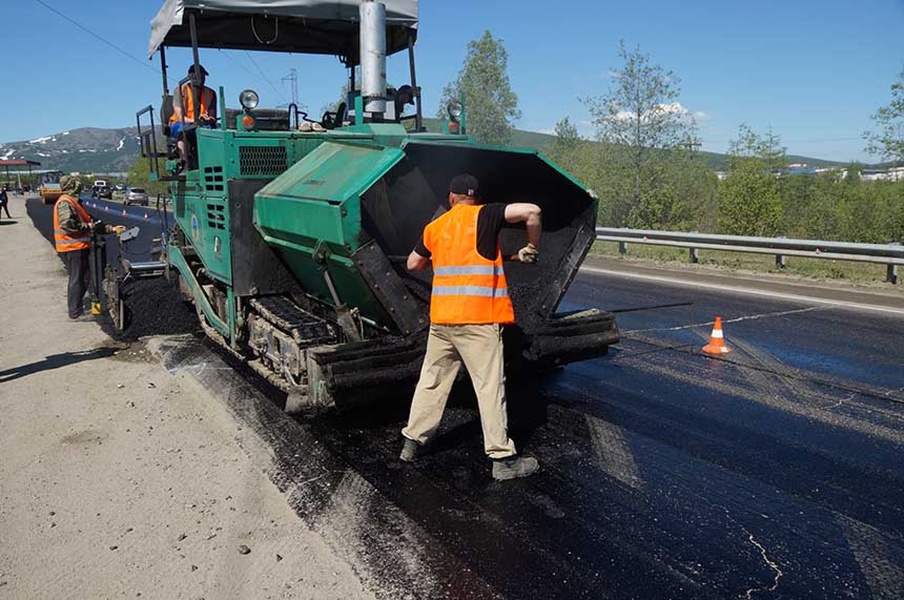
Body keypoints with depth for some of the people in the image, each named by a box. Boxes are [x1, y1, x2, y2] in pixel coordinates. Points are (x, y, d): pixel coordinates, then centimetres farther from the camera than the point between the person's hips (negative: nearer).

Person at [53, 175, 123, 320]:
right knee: (77, 279, -5)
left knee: (83, 279, 15)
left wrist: (111, 229, 18)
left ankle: (76, 308, 25)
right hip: (72, 247, -10)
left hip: (79, 246, 10)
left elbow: (90, 222, 23)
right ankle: (75, 312, 0)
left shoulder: (74, 202, 21)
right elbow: (67, 223, -28)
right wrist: (87, 226, -17)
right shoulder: (65, 202, -12)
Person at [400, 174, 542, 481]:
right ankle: (503, 458, 5)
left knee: (432, 380, 17)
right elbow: (531, 211, -14)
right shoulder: (484, 216, -2)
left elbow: (413, 264, 23)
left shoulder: (435, 227, 13)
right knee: (490, 386, 0)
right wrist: (531, 248, 0)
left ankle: (412, 441, 26)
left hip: (441, 318, 5)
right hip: (478, 319, -5)